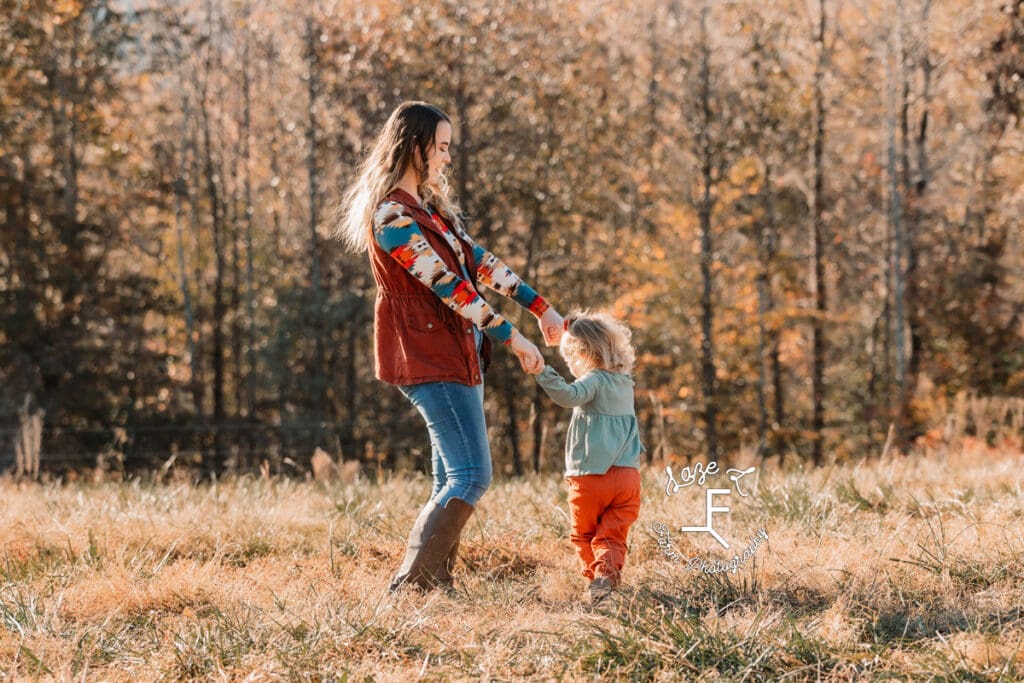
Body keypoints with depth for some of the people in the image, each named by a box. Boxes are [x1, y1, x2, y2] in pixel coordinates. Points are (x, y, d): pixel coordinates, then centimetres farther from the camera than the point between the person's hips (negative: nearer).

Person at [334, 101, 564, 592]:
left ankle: (435, 582, 12)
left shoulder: (430, 206, 14)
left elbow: (478, 261, 15)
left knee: (452, 479, 9)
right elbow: (448, 287, -19)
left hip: (456, 353, 10)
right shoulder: (392, 215, -16)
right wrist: (512, 338, -17)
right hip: (428, 358, -10)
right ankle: (411, 585, -11)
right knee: (471, 476, -13)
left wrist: (540, 307, 11)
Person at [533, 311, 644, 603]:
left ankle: (596, 575, 12)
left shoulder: (595, 380, -10)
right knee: (612, 535, 0)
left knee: (583, 534, 13)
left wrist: (543, 372, -36)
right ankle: (609, 571, -21)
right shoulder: (625, 382, 14)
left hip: (590, 475, -6)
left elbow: (570, 396, -31)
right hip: (627, 476, 6)